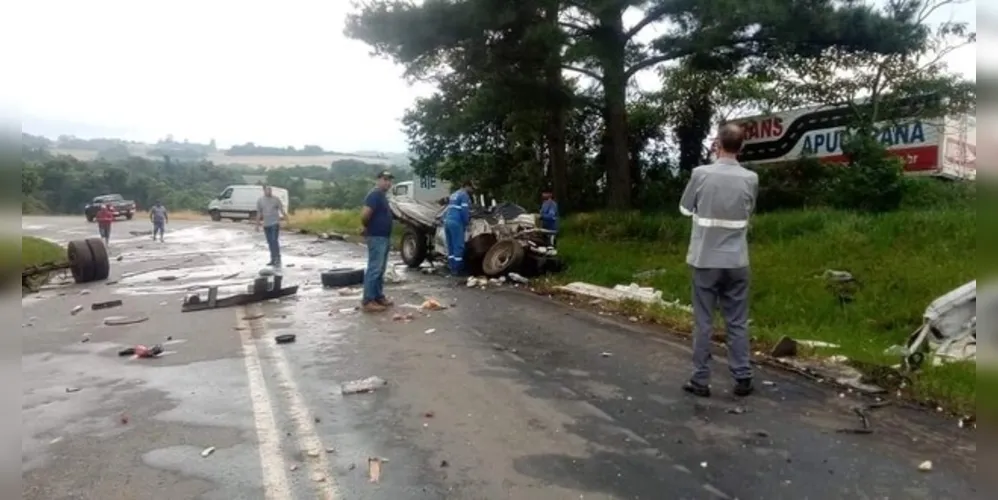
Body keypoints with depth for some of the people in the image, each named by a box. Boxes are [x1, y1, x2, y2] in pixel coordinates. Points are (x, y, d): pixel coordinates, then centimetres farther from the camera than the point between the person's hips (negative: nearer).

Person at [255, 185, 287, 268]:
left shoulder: (276, 199, 0)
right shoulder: (260, 200, 8)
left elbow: (282, 209, -5)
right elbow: (258, 213, 13)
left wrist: (285, 216, -23)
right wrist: (257, 224, 12)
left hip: (275, 223, -4)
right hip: (266, 225, 4)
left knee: (275, 241, -13)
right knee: (270, 242, 9)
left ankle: (278, 260, -12)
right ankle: (273, 259, 18)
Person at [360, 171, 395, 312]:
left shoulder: (382, 196, 16)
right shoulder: (375, 195, -15)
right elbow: (364, 215, -24)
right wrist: (367, 227, -7)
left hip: (384, 237, 10)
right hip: (377, 237, -10)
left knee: (380, 270, 14)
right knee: (374, 269, -9)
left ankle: (378, 296, 22)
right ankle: (367, 301, -7)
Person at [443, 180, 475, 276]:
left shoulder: (453, 194, 25)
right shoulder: (464, 195, -4)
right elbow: (464, 211, -12)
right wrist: (466, 224, -4)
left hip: (447, 221, 9)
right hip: (456, 222, -9)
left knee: (451, 246, 12)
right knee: (458, 246, -5)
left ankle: (452, 268, 14)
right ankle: (457, 269, -5)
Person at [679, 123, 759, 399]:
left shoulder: (701, 173, -10)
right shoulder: (750, 178, -3)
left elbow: (685, 209, 5)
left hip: (705, 260, -2)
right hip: (736, 262, 2)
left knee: (703, 322, 5)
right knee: (738, 322, 10)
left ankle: (700, 380, 11)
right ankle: (742, 379, 17)